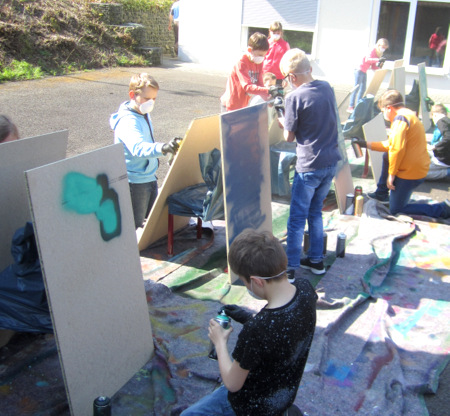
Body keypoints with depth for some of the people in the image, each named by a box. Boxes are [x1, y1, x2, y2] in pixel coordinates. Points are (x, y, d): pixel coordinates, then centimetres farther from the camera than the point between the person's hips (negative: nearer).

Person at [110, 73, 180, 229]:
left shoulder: (144, 114, 6)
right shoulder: (127, 121, -25)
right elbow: (138, 148, -43)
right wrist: (162, 148, -60)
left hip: (149, 178, 9)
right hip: (135, 181, -9)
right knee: (136, 226, 2)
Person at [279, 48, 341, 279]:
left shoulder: (294, 98, -15)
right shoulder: (327, 88, 5)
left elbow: (289, 136, -8)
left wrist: (280, 119, 10)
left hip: (309, 166, -7)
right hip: (331, 162, 7)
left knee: (297, 218, 4)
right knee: (315, 212, 21)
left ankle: (289, 268, 11)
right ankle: (316, 260, 29)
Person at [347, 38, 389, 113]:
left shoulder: (378, 53, 12)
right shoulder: (373, 51, -15)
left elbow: (373, 67, 10)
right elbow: (367, 60, -33)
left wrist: (379, 66, -9)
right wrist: (378, 60, -40)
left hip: (364, 72, 9)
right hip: (360, 70, -9)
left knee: (363, 89, 9)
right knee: (357, 88, -10)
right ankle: (350, 107, -9)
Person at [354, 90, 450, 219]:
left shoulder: (400, 118, -19)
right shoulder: (410, 116, 14)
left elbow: (397, 149, -28)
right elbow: (391, 144, 23)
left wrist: (391, 174, -19)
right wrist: (368, 144, 24)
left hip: (409, 173, -10)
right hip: (420, 168, 10)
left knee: (396, 210, 3)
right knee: (387, 156, 30)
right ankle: (382, 194, 37)